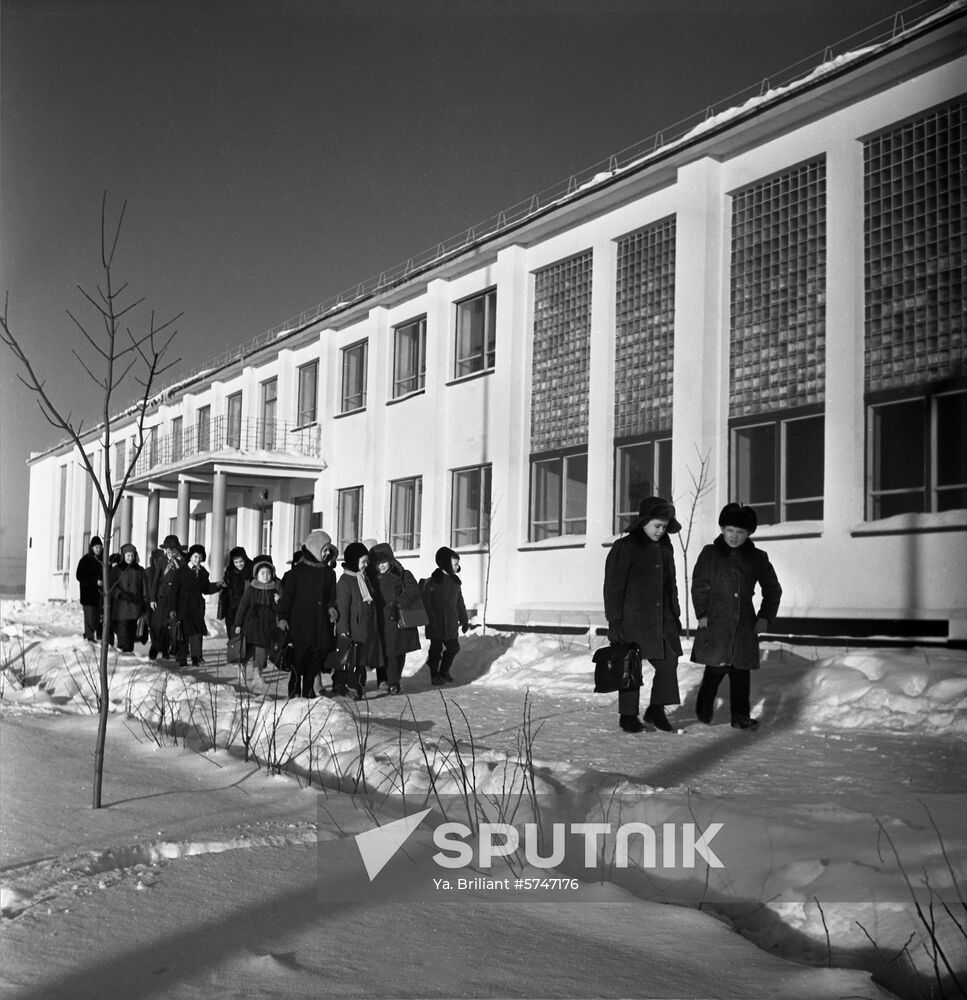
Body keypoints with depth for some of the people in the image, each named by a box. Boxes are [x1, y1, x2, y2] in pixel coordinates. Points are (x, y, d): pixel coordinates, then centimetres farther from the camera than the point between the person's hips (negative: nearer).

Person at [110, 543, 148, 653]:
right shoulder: (117, 570, 7)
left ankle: (129, 648, 2)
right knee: (122, 625, -11)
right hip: (120, 603, -1)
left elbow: (144, 588, 11)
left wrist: (145, 603, 3)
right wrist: (121, 594, -18)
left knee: (132, 626, -2)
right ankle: (123, 647, -8)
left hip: (135, 603, 1)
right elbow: (112, 586, -1)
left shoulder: (140, 570, 11)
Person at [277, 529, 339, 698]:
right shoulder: (297, 571, -2)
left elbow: (331, 596, 19)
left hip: (320, 624, 5)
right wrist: (282, 616, -11)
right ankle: (294, 691, -1)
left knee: (317, 656, 4)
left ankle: (308, 690, 13)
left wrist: (331, 607, -2)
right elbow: (287, 595, -3)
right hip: (300, 622, -5)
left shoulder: (328, 572, 13)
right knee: (299, 656, -8)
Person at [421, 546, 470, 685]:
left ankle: (444, 671, 30)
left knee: (453, 647, 10)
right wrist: (431, 618, -20)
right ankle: (435, 675, 16)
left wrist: (464, 621, 18)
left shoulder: (455, 581, 9)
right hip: (436, 625, -6)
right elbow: (425, 601, -14)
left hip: (451, 624, 6)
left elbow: (460, 603, 16)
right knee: (436, 649, 3)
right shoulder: (433, 581, -12)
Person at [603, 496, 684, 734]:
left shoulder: (664, 548, 12)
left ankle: (656, 709, 18)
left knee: (669, 662, 4)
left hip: (661, 618, 7)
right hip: (632, 619, -7)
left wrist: (675, 614, 20)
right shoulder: (625, 548, -10)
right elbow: (613, 587, -11)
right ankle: (628, 716, 12)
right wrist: (614, 622, -14)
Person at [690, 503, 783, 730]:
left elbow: (772, 589, 15)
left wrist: (766, 617, 5)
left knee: (741, 671, 3)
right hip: (715, 622, -2)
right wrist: (702, 613, -9)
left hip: (745, 625, 3)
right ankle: (704, 710, 13)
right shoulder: (710, 554, 4)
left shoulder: (757, 558, 9)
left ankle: (741, 716, 11)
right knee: (716, 667, -6)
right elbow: (699, 586, 1)